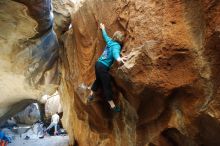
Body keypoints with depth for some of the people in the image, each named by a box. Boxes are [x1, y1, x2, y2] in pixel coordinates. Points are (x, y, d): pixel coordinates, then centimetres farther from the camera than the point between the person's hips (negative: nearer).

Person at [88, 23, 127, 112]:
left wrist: (103, 29, 51)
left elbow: (105, 36, 30)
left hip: (98, 63, 9)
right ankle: (112, 105, 8)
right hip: (103, 67, -9)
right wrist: (118, 58, -60)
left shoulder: (110, 41, 9)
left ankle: (91, 95, 44)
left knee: (98, 80, 28)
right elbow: (115, 51, -38)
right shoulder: (117, 45, -14)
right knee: (106, 85, -2)